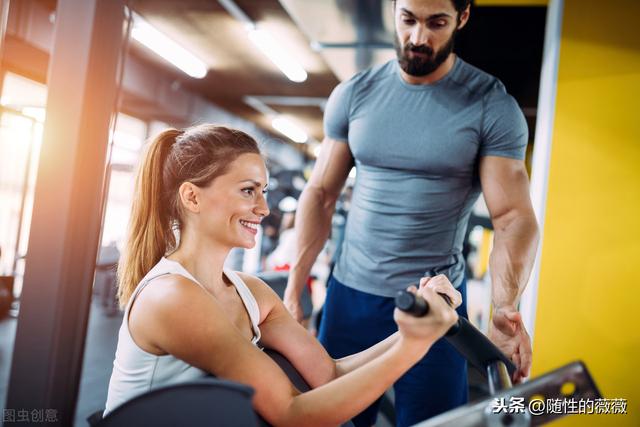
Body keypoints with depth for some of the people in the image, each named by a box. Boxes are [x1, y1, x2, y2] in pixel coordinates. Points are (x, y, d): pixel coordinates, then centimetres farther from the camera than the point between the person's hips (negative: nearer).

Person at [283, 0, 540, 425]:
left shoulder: (493, 106, -7)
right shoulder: (353, 94, 1)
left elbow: (514, 217, -12)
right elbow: (321, 193, 3)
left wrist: (506, 307, -29)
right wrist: (294, 289, -2)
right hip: (350, 293, 3)